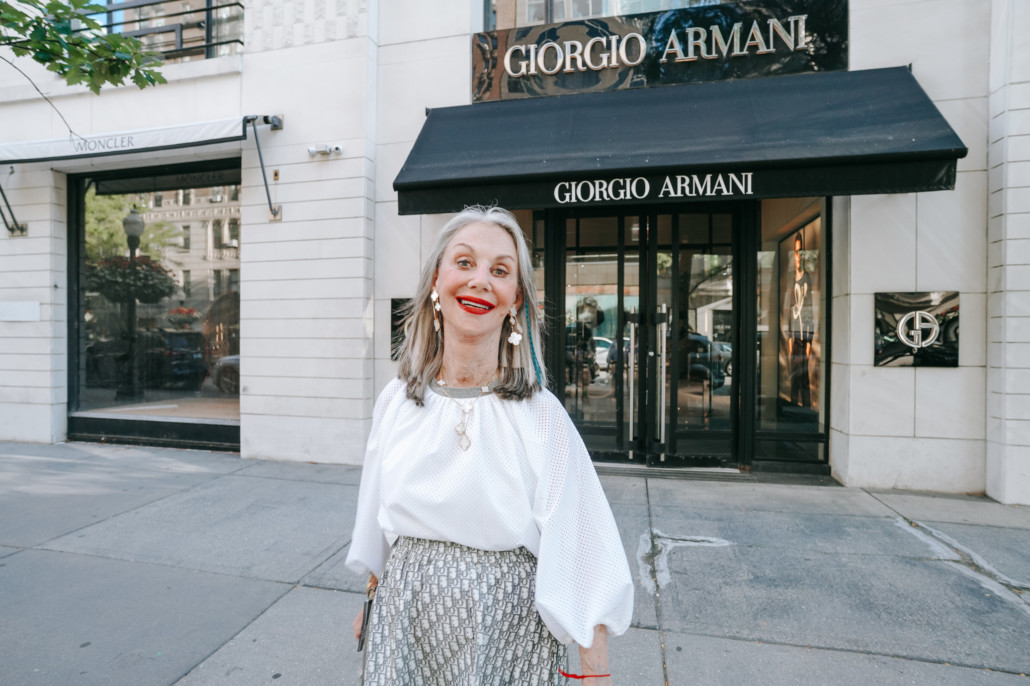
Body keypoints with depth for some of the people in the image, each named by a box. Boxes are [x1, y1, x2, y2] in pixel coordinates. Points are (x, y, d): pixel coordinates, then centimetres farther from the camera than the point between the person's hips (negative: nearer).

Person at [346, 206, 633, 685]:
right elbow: (377, 527, 8)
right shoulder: (396, 401, -6)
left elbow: (585, 569, -14)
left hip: (507, 630, -2)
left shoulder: (540, 414, -17)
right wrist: (371, 602, 16)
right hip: (403, 627, 3)